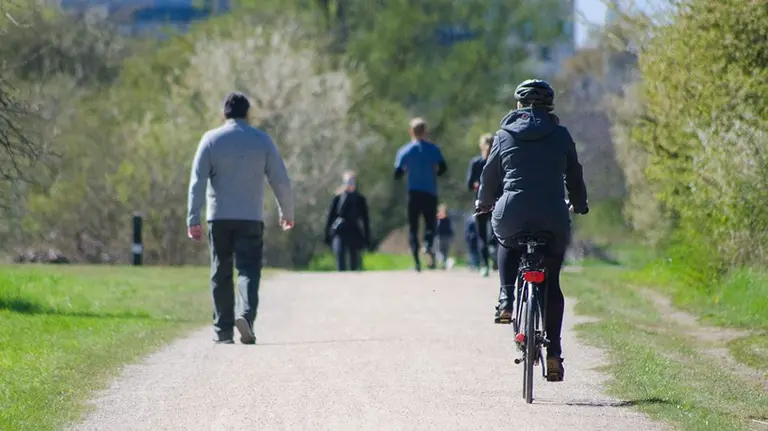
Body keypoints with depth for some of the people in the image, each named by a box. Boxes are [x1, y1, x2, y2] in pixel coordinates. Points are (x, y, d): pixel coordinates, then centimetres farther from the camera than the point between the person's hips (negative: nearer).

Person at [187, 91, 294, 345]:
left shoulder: (211, 140, 2)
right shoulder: (262, 141, 3)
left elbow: (197, 181, -5)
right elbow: (280, 180, 5)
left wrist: (193, 218, -7)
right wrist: (287, 212, 18)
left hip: (219, 217, 1)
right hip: (251, 218, -1)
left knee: (221, 274, 8)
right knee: (248, 269, -3)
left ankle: (223, 330, 9)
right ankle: (245, 314, -29)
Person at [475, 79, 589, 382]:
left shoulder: (505, 135, 7)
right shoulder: (561, 136, 7)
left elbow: (490, 175, 15)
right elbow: (574, 175, 16)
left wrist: (484, 202, 35)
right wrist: (579, 205, 35)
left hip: (512, 215, 0)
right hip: (553, 218, 0)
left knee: (508, 245, 35)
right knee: (551, 283, 11)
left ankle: (506, 301, 13)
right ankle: (554, 352, 2)